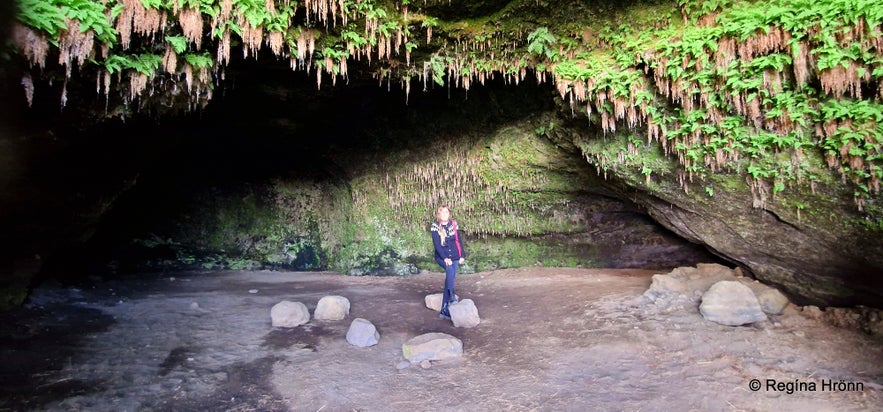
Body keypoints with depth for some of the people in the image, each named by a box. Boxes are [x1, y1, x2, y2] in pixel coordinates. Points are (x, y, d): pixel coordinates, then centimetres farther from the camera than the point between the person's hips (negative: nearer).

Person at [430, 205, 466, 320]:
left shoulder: (454, 224, 6)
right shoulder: (435, 226, -3)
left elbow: (459, 240, 8)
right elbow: (437, 244, -9)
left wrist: (462, 256, 0)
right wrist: (445, 258, -17)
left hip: (454, 256, 2)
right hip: (441, 257, -2)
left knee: (450, 277, -8)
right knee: (449, 269, -32)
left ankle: (444, 310, -6)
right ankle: (452, 297, -33)